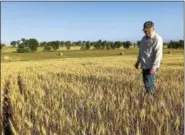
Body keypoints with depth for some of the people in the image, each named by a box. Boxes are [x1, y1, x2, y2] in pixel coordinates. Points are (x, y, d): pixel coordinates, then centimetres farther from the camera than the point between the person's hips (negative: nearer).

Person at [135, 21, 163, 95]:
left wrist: (154, 67, -23)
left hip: (151, 67, -8)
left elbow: (158, 54, -19)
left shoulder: (157, 39, -13)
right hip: (144, 66, 8)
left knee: (149, 85, -11)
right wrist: (138, 62, 23)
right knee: (146, 84, 12)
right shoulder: (144, 38, 13)